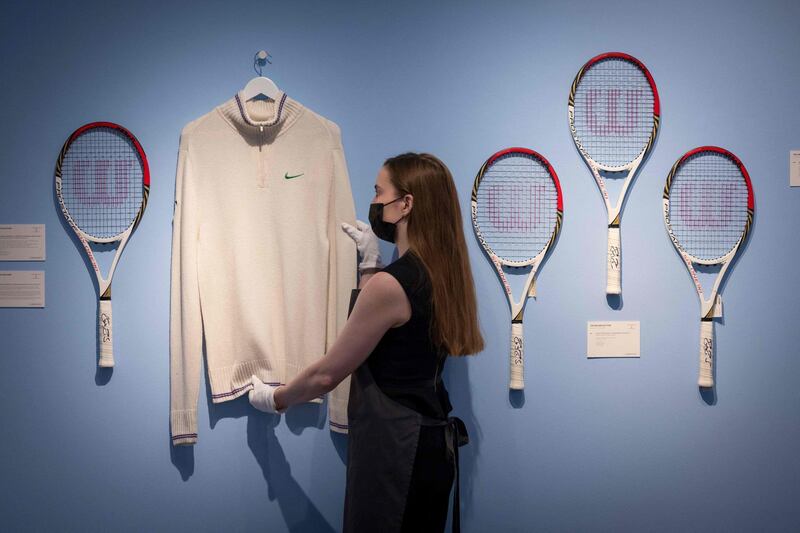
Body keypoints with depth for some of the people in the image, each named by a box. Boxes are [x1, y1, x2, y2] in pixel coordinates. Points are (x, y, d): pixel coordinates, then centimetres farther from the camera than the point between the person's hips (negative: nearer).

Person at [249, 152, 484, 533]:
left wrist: (274, 399, 5)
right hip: (433, 444, 9)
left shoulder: (391, 283, -21)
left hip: (392, 450, -9)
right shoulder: (442, 274, 4)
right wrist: (370, 262, 17)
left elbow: (326, 375, -13)